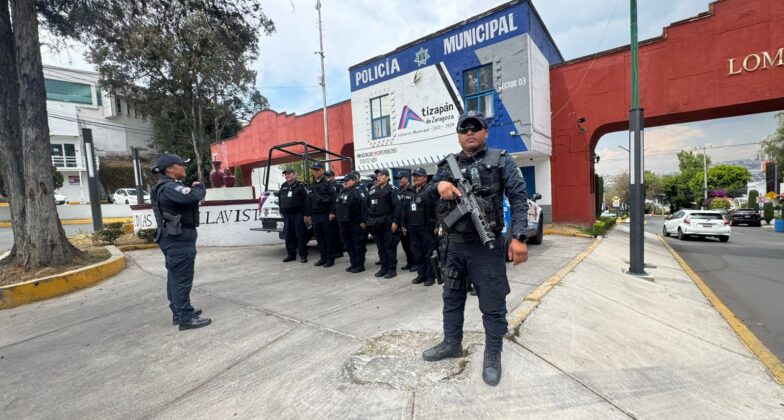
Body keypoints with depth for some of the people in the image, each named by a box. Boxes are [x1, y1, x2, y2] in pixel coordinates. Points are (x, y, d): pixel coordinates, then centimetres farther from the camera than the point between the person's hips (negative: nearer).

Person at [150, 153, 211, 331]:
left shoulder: (168, 186, 17)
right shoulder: (169, 187, -19)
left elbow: (187, 197, 16)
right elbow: (193, 196, -33)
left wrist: (193, 188, -2)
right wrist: (199, 187, -12)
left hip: (174, 238, 11)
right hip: (179, 239, -11)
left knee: (175, 277, 16)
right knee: (182, 278, -6)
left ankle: (179, 313, 27)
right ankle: (186, 318, 0)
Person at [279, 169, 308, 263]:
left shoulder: (300, 185, -3)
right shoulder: (283, 186, 15)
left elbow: (306, 200, -8)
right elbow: (280, 199, 21)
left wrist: (305, 214, -12)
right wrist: (281, 211, 15)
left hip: (298, 214, -6)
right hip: (287, 215, 6)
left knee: (300, 235, -3)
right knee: (288, 235, 8)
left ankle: (303, 255, 5)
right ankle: (291, 254, 19)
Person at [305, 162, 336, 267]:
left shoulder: (328, 183, -3)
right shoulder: (312, 186, 17)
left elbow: (333, 199, -11)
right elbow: (309, 201, 19)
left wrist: (332, 212, -18)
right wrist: (308, 214, 15)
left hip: (325, 215, -6)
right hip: (315, 215, 6)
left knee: (329, 237, -1)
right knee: (319, 238, 10)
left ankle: (330, 259, 6)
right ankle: (323, 258, 19)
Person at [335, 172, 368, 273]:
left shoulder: (358, 191, -12)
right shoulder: (342, 192, 16)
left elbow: (364, 206, -20)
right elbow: (338, 207, 23)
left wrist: (364, 221, -24)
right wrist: (339, 220, 20)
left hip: (356, 224, -9)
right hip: (345, 224, 9)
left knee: (358, 245, 0)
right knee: (349, 245, 15)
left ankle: (360, 265, 10)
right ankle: (353, 264, 27)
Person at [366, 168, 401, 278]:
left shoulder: (391, 190, -5)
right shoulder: (372, 190, 13)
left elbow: (397, 206, -11)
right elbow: (368, 206, 16)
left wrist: (395, 221, -16)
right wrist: (369, 219, 9)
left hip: (387, 223, -6)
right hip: (375, 223, 6)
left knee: (389, 246, -1)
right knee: (380, 247, 11)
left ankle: (392, 269, 8)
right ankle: (384, 267, 21)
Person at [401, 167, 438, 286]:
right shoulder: (409, 192, 13)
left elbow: (437, 209, -14)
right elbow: (404, 209, 17)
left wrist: (437, 225, -17)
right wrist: (403, 225, 14)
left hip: (426, 228, -6)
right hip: (412, 228, 7)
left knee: (428, 253, 1)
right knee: (416, 253, 11)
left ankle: (431, 276, 12)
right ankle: (421, 274, 23)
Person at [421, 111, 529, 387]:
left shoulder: (501, 161, -1)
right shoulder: (449, 165, 11)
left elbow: (519, 198, -7)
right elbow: (427, 194, 8)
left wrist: (518, 236, -18)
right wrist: (439, 185, -16)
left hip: (486, 246, -4)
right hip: (454, 245, 5)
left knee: (492, 304, 5)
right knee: (452, 297, 16)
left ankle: (492, 356, 24)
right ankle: (452, 343, 35)